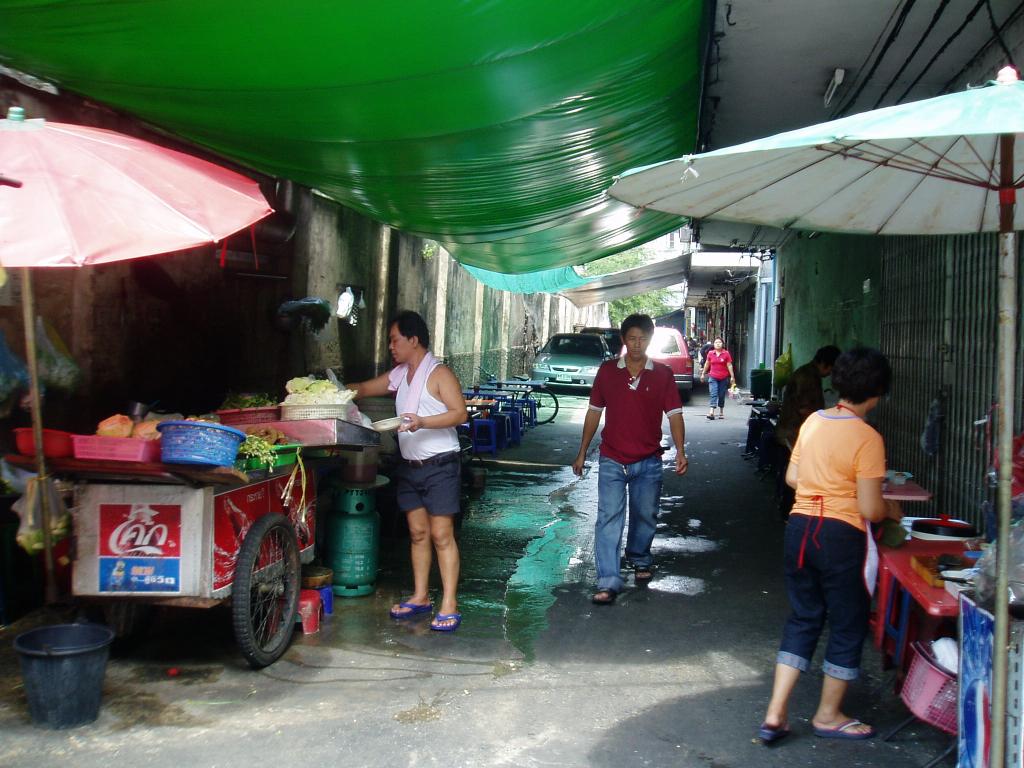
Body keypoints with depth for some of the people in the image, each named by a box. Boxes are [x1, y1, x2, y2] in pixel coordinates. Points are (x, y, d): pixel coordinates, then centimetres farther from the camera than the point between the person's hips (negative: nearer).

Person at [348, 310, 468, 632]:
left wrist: (423, 422, -30)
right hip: (409, 467, 7)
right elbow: (362, 389, 22)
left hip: (439, 466, -7)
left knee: (441, 534, -7)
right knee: (418, 533, 12)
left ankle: (449, 605, -5)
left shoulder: (439, 374, -10)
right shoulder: (399, 375, 13)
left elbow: (460, 413, -19)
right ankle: (420, 597, 20)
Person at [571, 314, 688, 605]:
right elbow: (594, 412, 8)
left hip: (648, 461, 1)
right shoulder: (607, 371, 1)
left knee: (645, 516, 15)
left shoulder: (662, 374, -1)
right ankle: (608, 582, -8)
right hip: (612, 461, -1)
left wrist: (680, 451, -18)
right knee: (609, 519, -8)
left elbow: (674, 414, -4)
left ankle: (640, 559, 42)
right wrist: (582, 452, 8)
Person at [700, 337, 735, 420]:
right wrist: (703, 374, 18)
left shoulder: (726, 353, -2)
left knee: (721, 395, 9)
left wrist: (732, 377, -3)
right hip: (713, 377, 0)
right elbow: (707, 364, 14)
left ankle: (721, 412, 23)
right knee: (713, 394, -9)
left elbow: (729, 365, -1)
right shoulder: (710, 353, 2)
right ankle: (711, 412, -18)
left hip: (723, 378, 0)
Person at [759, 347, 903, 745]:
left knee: (802, 618, 17)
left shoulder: (813, 421, 4)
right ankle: (828, 716, 27)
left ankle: (775, 713, 15)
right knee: (848, 626, 13)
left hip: (800, 527, 6)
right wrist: (891, 510, 6)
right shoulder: (867, 438, -15)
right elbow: (869, 509, -14)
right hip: (841, 537, -6)